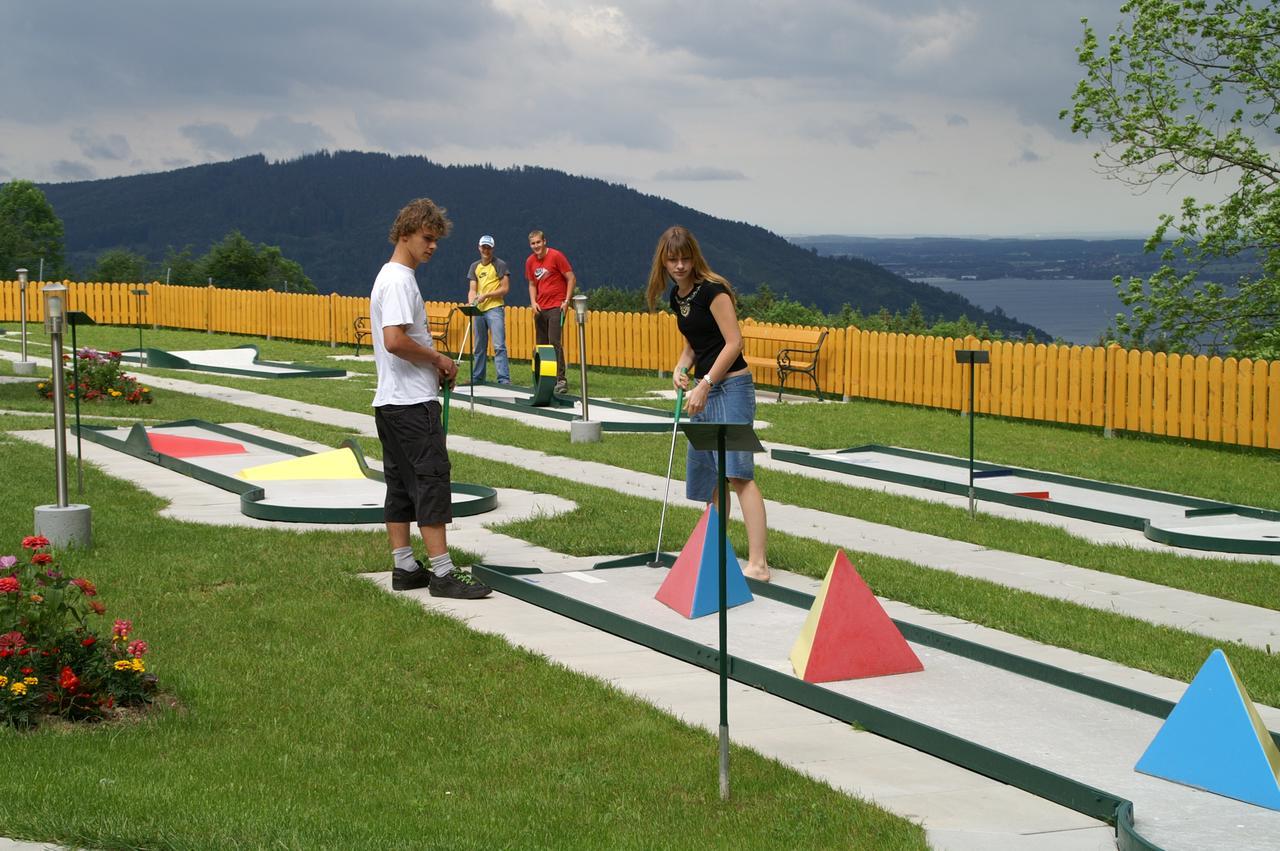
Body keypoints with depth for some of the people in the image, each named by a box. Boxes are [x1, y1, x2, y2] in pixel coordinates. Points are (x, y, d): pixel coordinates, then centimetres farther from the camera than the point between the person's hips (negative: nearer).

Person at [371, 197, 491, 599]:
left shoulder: (391, 277, 17)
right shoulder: (399, 281, -15)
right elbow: (395, 340, -25)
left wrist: (434, 363, 11)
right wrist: (439, 359, -13)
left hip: (391, 401, 10)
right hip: (412, 403, -10)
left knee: (401, 485, 11)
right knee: (431, 480, -9)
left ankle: (404, 568, 14)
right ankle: (442, 573, -9)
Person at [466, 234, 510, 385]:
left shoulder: (500, 265, -1)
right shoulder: (475, 267, 14)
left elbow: (505, 289, -5)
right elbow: (472, 289, 8)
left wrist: (486, 295, -13)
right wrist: (471, 304, -11)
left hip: (494, 309, -6)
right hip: (479, 310, 6)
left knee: (499, 346, -12)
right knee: (479, 347, 12)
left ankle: (504, 379, -15)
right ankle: (477, 378, 20)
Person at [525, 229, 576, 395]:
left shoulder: (556, 256, -8)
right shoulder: (530, 262, 10)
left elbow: (571, 278, -6)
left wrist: (567, 301, -12)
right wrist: (533, 302, 4)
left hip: (556, 306, -6)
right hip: (540, 309, 7)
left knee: (555, 342, -14)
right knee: (541, 344, 7)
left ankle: (561, 380, -16)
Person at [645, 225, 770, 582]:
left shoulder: (712, 291, -13)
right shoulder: (676, 297, 12)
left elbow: (733, 342, -17)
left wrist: (705, 385, -20)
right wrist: (680, 368, 3)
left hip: (730, 386, -9)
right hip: (704, 390, 9)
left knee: (737, 471, -19)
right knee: (708, 473, 14)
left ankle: (758, 563, -25)